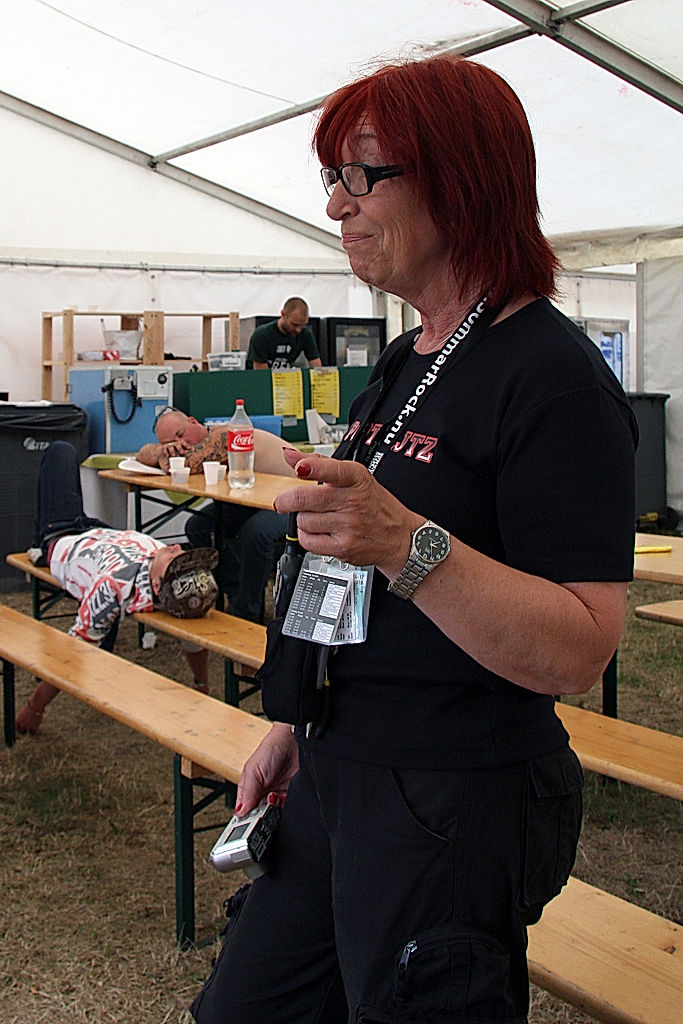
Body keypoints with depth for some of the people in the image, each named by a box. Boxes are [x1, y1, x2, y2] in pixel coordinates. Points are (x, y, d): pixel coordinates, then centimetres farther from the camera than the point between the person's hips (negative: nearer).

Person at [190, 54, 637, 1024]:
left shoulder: (553, 377, -16)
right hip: (341, 779, 9)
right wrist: (293, 730, 16)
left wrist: (408, 543, -35)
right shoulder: (405, 361, 11)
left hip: (461, 807, -8)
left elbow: (578, 651, -23)